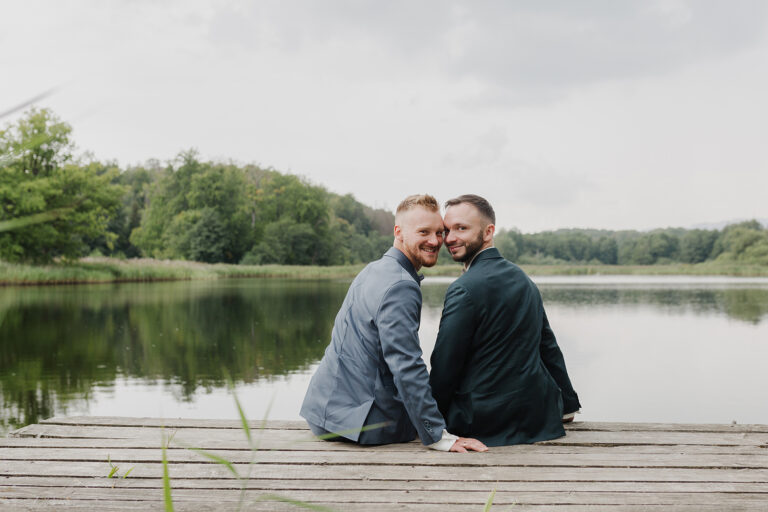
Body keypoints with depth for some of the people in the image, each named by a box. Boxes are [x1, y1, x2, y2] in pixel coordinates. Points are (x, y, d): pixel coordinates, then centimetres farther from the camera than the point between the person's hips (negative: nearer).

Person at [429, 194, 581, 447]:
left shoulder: (466, 289, -17)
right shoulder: (522, 278, 9)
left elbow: (444, 366, -14)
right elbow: (548, 346, 17)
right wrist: (568, 404, 26)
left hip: (486, 424, -8)